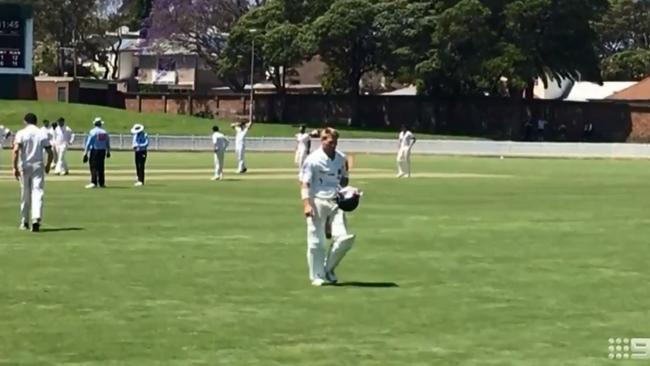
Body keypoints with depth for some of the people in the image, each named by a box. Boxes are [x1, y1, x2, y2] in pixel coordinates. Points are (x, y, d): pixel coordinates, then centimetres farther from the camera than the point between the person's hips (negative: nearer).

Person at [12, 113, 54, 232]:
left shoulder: (21, 133, -4)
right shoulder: (43, 134, 3)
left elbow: (16, 150, -17)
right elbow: (50, 153, 3)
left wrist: (15, 167, -16)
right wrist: (48, 165, 18)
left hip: (24, 166, 0)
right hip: (38, 166, 1)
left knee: (25, 194, 11)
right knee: (37, 193, -4)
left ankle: (24, 222, 20)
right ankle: (36, 219, -24)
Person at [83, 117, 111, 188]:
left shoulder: (93, 131, -6)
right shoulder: (105, 132, 7)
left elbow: (88, 143, -9)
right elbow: (108, 143, 16)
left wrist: (85, 153, -8)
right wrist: (108, 152, 30)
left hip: (94, 151, -4)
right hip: (102, 151, 4)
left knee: (94, 167, -6)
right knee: (101, 167, 10)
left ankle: (94, 183, -13)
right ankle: (101, 183, 12)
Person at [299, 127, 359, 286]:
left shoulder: (341, 158, 8)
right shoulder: (313, 160, -8)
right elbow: (304, 183, -9)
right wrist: (306, 204, -20)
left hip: (336, 202, 5)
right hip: (317, 202, -4)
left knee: (344, 238, -6)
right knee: (316, 241, -1)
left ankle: (328, 269, 14)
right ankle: (317, 276, 13)